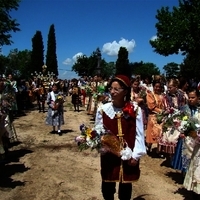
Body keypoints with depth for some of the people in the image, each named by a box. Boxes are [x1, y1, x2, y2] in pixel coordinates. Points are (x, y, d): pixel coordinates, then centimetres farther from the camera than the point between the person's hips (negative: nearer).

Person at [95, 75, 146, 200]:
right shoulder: (103, 109, -8)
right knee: (108, 185, 15)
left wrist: (136, 155, -7)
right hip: (109, 156, 1)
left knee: (126, 185, 17)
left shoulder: (135, 110, -8)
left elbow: (139, 134, -4)